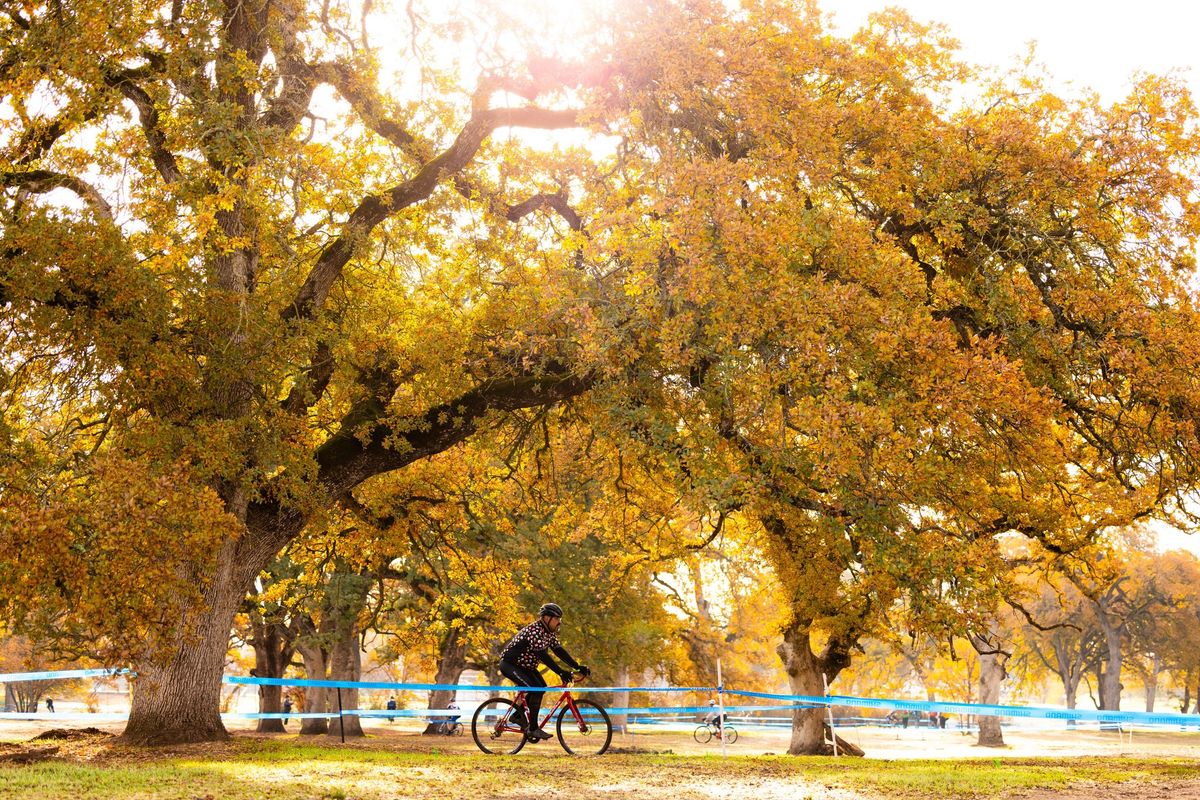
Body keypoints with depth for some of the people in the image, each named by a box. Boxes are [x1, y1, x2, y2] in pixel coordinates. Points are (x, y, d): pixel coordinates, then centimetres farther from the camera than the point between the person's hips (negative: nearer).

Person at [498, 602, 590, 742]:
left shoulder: (549, 633, 3)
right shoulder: (534, 631, -26)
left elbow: (560, 651, 1)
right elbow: (543, 655, -33)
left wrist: (578, 667, -8)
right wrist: (561, 672, -38)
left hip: (524, 665, 10)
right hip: (509, 664, -10)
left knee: (541, 687, 0)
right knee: (536, 689, -21)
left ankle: (518, 714, 15)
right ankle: (533, 729, -14)